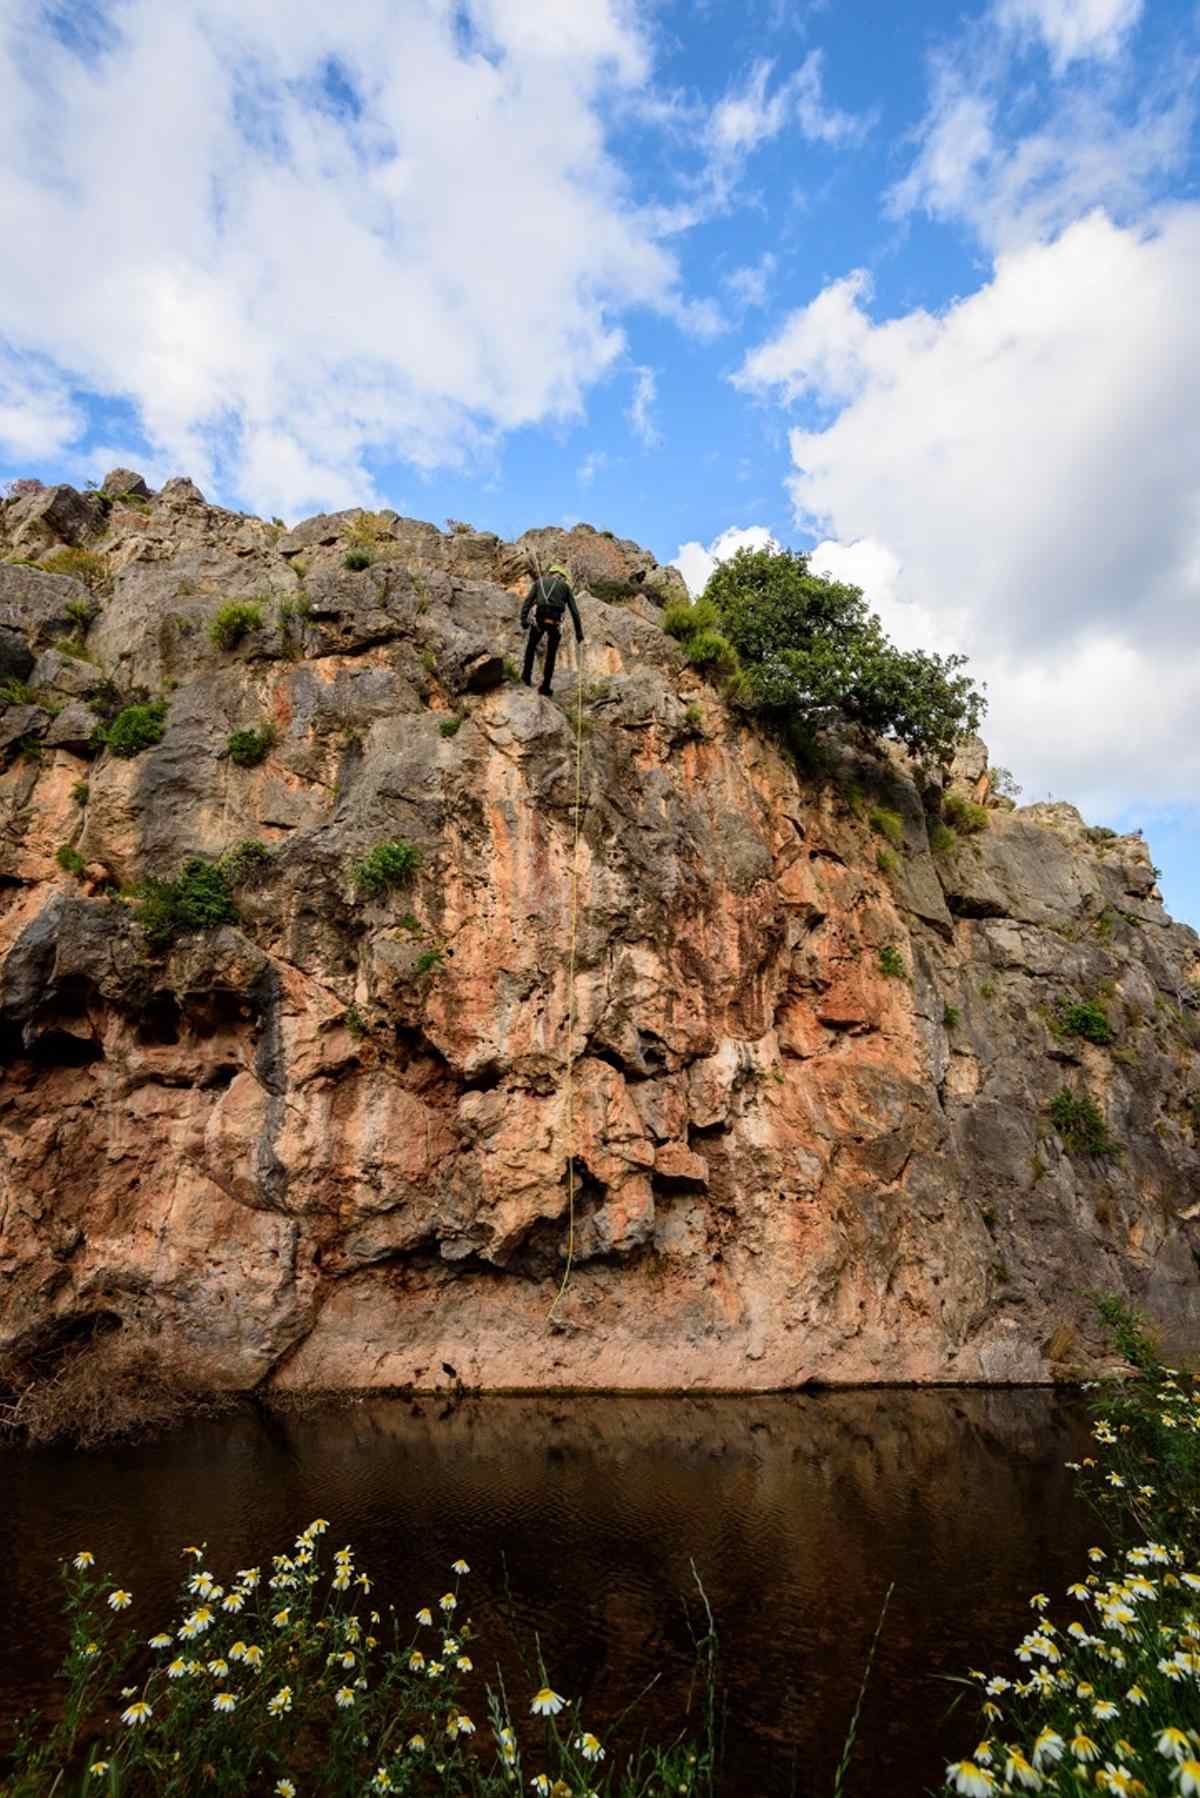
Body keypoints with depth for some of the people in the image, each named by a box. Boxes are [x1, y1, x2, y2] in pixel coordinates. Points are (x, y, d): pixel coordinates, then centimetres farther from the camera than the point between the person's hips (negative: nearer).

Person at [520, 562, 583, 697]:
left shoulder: (539, 581, 21)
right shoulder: (565, 586, 20)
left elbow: (528, 600, 3)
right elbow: (574, 610, 13)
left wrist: (523, 619, -7)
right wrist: (579, 632, 14)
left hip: (539, 618, 0)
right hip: (555, 621, 0)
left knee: (531, 646, 26)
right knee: (551, 655, 13)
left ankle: (527, 676, 22)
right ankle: (545, 686, 11)